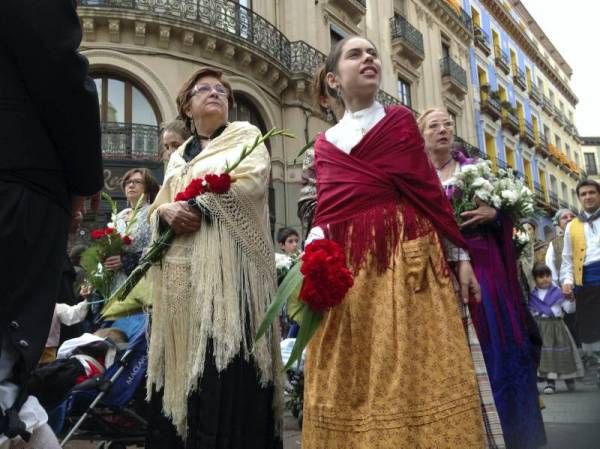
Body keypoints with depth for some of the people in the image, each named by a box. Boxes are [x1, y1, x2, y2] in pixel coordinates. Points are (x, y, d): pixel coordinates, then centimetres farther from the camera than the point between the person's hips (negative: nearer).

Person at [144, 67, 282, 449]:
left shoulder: (246, 136, 9)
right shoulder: (179, 156, 25)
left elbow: (251, 181, -10)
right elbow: (157, 207, 18)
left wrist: (194, 202, -9)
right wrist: (166, 211, -6)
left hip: (229, 264, -5)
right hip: (183, 272, 5)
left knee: (227, 368, -10)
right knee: (183, 368, 4)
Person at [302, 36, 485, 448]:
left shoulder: (400, 120, 8)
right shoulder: (325, 144, 15)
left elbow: (428, 191, 3)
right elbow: (325, 211, 9)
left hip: (405, 261, -3)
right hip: (344, 269, 3)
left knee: (412, 373, -3)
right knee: (349, 380, 5)